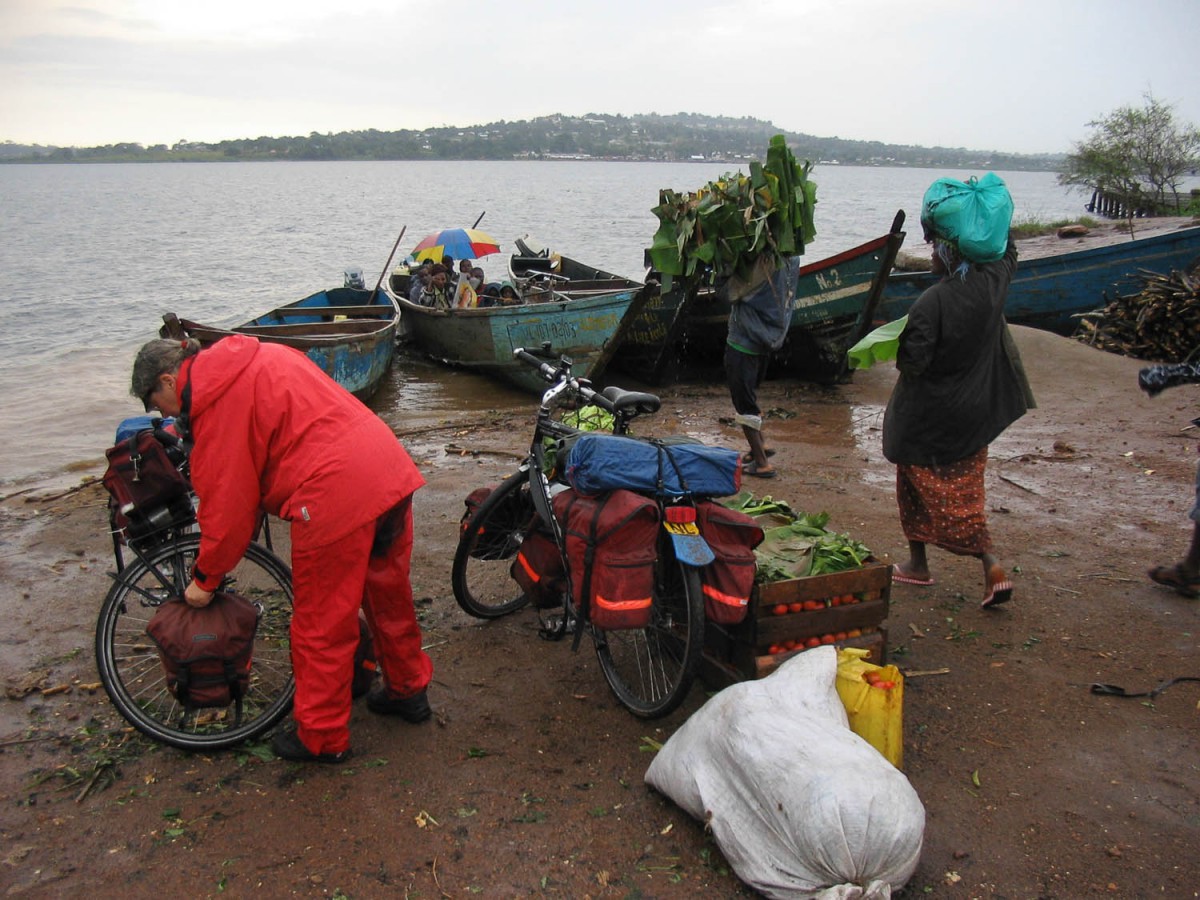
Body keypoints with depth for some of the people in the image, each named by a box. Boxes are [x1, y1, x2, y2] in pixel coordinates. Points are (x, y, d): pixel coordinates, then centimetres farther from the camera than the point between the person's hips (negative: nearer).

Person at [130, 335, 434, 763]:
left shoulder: (215, 399, -5)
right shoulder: (258, 358, 20)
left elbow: (228, 501, -5)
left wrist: (205, 578, 10)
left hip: (336, 495, -9)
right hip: (389, 469, 9)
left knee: (321, 622, 8)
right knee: (389, 593, 25)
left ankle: (322, 738, 23)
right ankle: (407, 689, 43)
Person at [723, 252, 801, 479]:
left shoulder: (764, 263, -25)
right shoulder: (791, 260, 0)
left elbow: (731, 292, -20)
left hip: (744, 343, -9)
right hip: (768, 340, 9)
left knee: (744, 403, 2)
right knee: (749, 396, 27)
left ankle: (761, 463, 5)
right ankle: (761, 444, 37)